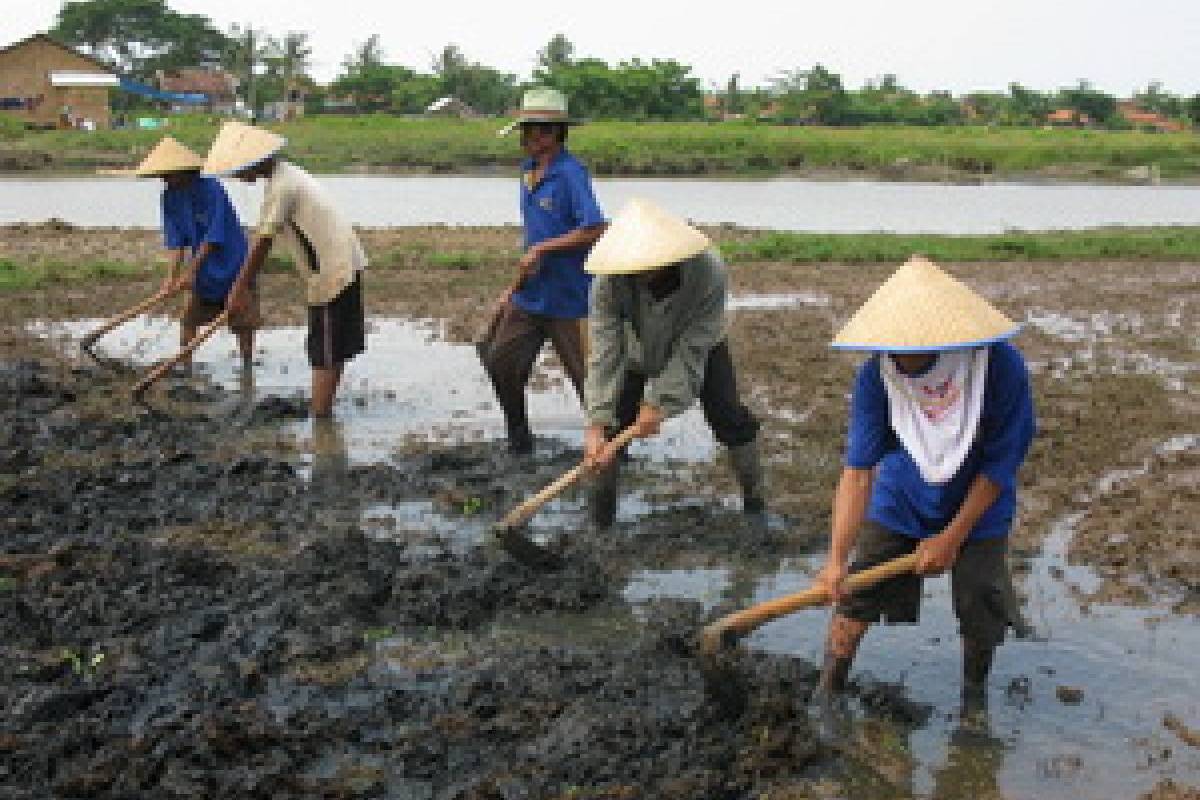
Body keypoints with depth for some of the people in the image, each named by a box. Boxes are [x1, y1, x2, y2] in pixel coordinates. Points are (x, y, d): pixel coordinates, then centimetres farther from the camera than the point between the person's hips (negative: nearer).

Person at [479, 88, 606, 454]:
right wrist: (516, 286, 18)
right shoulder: (528, 171, 9)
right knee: (500, 362, 10)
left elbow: (595, 229, -25)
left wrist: (541, 249, -20)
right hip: (531, 295, 9)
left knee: (588, 376, 1)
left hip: (568, 299, -8)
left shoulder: (571, 173, -17)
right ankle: (519, 441, 26)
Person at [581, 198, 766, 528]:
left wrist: (660, 402, -39)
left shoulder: (708, 272, -40)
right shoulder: (608, 282, -36)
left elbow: (691, 351, -35)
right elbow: (605, 353, -37)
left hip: (700, 347, -1)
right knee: (615, 419, -14)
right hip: (636, 350, 1)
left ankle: (754, 497, 10)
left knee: (728, 415, -11)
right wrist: (597, 423, -44)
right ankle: (602, 498, 8)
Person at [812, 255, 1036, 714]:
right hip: (900, 501, 1)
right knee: (854, 595, -1)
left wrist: (951, 538, -17)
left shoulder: (1000, 366, -29)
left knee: (982, 615, -5)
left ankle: (974, 691, 27)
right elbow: (858, 471, -25)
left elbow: (1000, 464, -19)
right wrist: (837, 559, -32)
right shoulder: (877, 378, -26)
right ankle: (827, 693, 22)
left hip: (976, 506, -1)